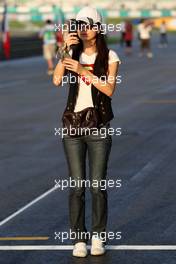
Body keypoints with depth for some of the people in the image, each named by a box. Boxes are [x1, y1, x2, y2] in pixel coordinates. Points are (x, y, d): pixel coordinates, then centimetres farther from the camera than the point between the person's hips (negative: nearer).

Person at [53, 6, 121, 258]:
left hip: (99, 126, -2)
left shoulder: (109, 56, 0)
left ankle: (98, 236, 14)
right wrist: (66, 50, -18)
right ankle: (79, 239, 8)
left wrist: (83, 70, -20)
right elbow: (57, 80, -11)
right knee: (76, 186, 2)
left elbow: (109, 89, -14)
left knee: (97, 185, 1)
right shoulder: (73, 54, 6)